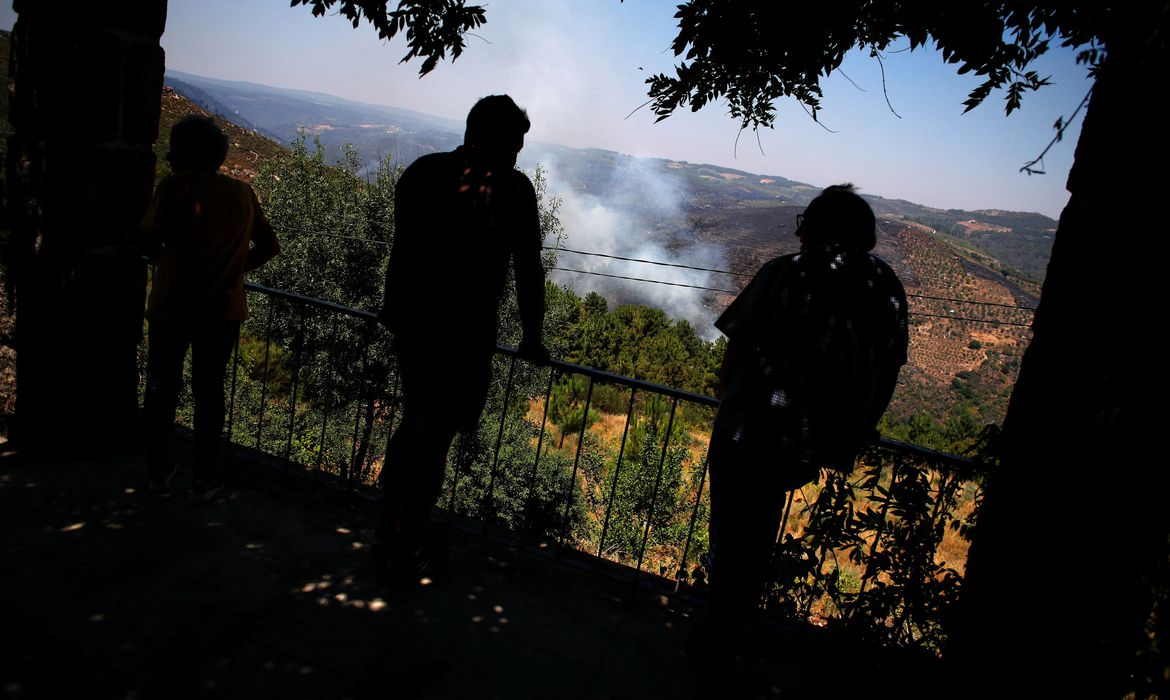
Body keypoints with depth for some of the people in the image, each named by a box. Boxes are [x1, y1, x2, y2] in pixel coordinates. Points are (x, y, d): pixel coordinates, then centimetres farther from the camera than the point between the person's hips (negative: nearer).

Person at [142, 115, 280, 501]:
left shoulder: (174, 186, -10)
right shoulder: (243, 193, 0)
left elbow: (149, 237, -4)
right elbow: (269, 246, 6)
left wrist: (166, 263, 15)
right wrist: (234, 268, 8)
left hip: (171, 306, -2)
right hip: (222, 310, 2)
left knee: (162, 387, 16)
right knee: (209, 390, 13)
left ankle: (159, 471, 26)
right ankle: (206, 479, 18)